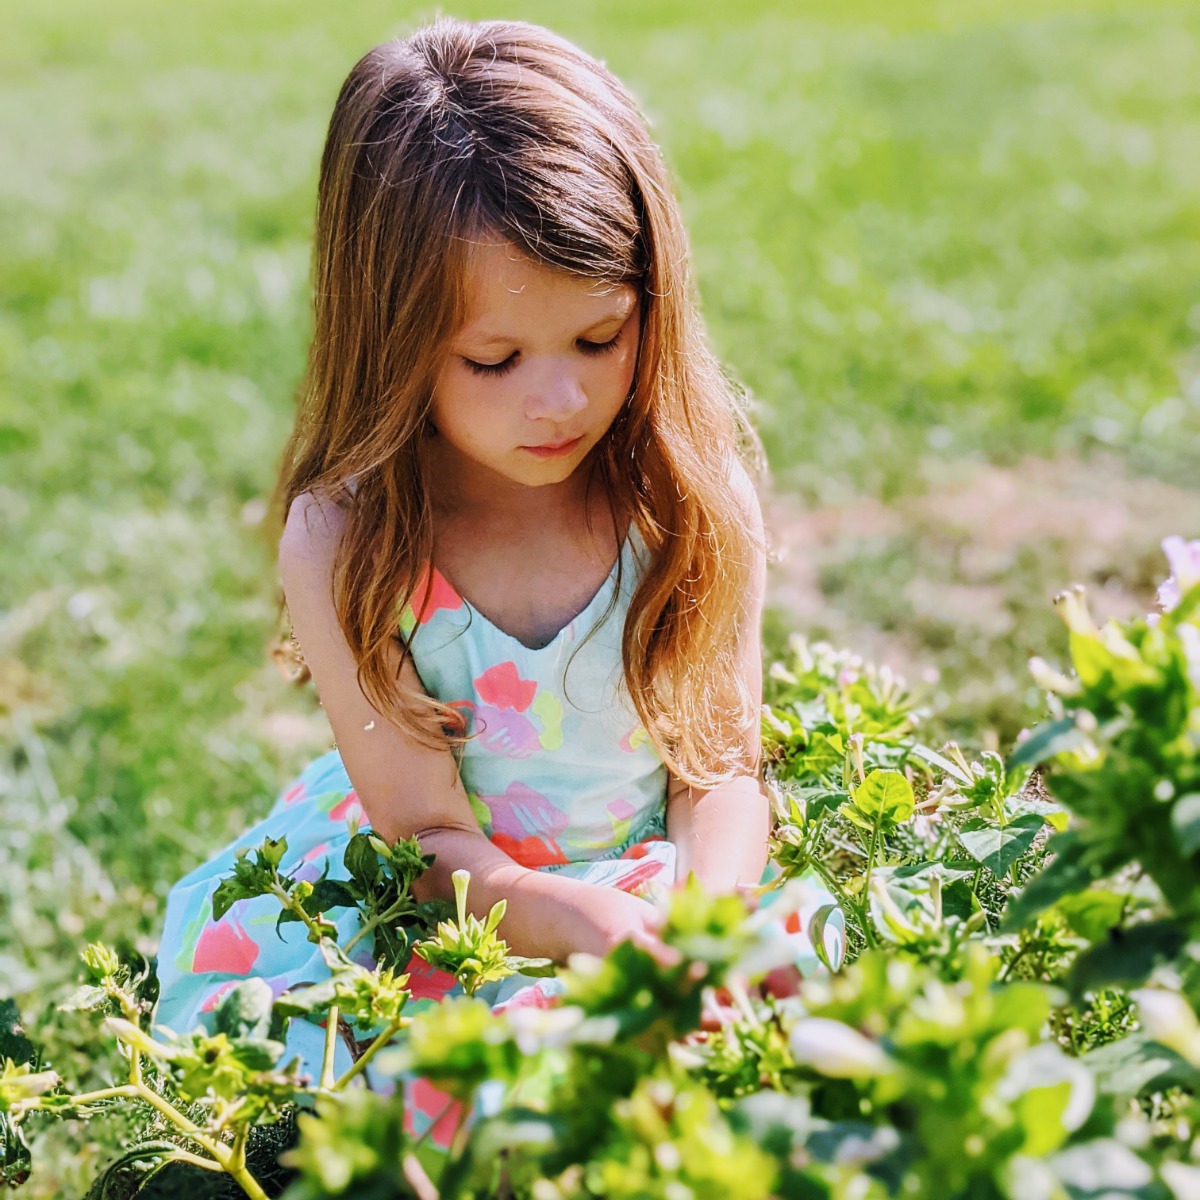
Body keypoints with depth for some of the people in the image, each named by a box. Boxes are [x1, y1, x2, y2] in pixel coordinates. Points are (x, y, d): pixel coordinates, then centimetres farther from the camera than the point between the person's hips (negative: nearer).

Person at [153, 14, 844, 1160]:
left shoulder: (691, 496, -13)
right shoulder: (345, 543, -19)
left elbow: (721, 762, -7)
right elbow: (424, 831, -16)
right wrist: (591, 926, -35)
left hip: (656, 878, 2)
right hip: (426, 898, -1)